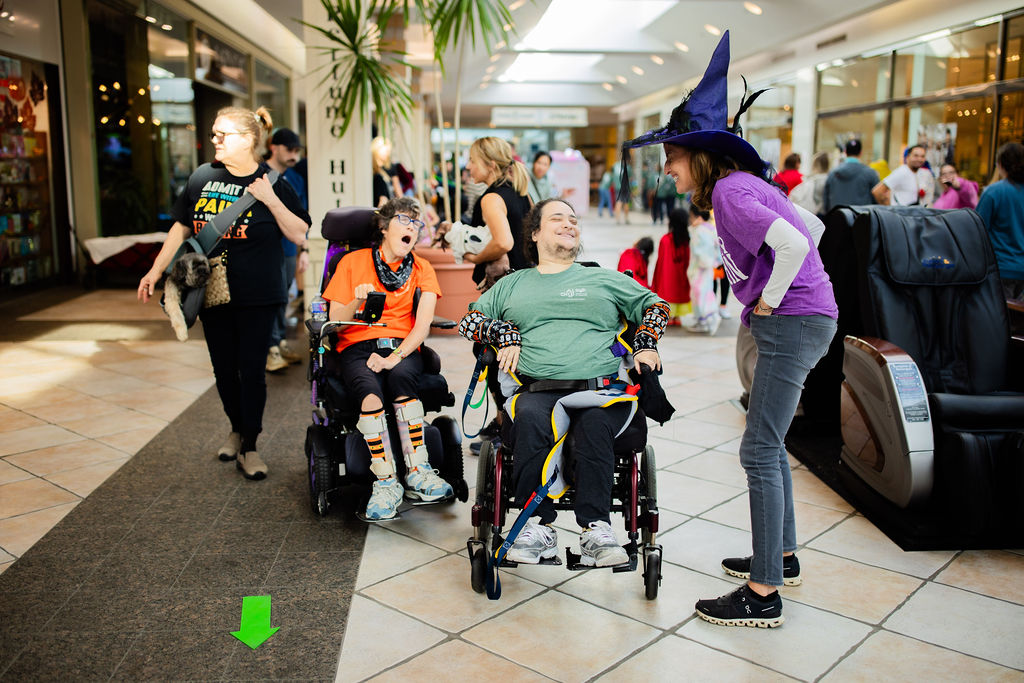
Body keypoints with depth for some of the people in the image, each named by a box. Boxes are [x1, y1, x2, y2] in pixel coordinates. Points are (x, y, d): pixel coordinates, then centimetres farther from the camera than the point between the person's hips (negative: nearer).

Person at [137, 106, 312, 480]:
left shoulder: (272, 182, -6)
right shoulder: (202, 177, 4)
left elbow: (300, 235, -9)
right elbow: (181, 226, 13)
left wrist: (271, 200, -19)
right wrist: (156, 270, 11)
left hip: (257, 296, -4)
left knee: (252, 369, 1)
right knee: (223, 367, 12)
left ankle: (249, 447, 13)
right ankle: (236, 428, 35)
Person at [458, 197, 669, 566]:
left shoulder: (604, 279, 26)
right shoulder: (512, 284, 27)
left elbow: (654, 305, 28)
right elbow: (470, 320, 22)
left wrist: (646, 345, 11)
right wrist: (504, 334, 5)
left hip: (600, 387, 0)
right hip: (537, 389, 0)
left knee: (594, 418, -35)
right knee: (528, 418, -35)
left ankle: (595, 529, -34)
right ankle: (537, 526, -31)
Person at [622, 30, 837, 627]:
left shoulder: (730, 191, -15)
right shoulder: (745, 182, 14)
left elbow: (793, 245, -28)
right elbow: (813, 228, 21)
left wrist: (767, 302, -15)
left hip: (794, 323, -10)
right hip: (795, 322, 10)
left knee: (760, 451, -7)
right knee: (769, 443, 19)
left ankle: (764, 595, 0)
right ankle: (782, 556, 33)